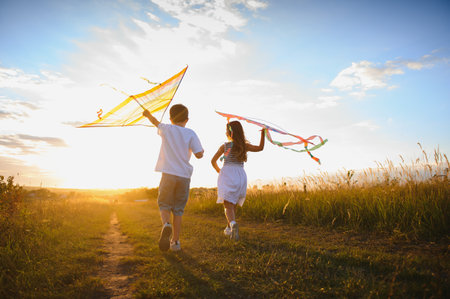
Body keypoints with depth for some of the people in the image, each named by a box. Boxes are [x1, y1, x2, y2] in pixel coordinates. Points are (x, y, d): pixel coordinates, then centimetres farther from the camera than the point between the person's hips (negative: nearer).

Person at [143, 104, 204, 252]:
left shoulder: (166, 129, 5)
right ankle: (175, 241, 12)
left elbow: (156, 122, 27)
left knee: (164, 204, 9)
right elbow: (198, 154, -5)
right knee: (178, 209, 10)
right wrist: (202, 151, 20)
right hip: (184, 175, 1)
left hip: (168, 174, -1)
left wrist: (148, 114, 48)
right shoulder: (190, 133, 2)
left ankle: (166, 224, -22)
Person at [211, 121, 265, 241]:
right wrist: (263, 133, 7)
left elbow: (213, 161, 7)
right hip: (241, 176, 3)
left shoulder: (225, 146, 1)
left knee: (228, 205, -6)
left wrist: (219, 171, 24)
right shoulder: (245, 146, 4)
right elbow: (260, 148, 8)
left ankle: (233, 224, -34)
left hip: (227, 174, -3)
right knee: (233, 205, 19)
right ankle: (229, 229, 30)